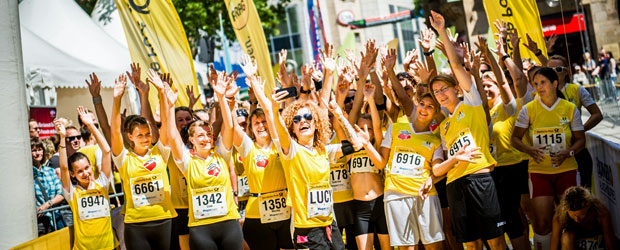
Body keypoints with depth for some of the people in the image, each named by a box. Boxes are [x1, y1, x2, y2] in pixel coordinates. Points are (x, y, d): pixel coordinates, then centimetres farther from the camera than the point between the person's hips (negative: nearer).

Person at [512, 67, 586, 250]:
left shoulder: (570, 108, 2)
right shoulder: (528, 109, 0)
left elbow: (580, 139, 7)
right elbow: (515, 138, 4)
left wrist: (568, 153, -14)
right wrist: (529, 149, -16)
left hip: (567, 169, 1)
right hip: (539, 171, -1)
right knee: (542, 221, -5)